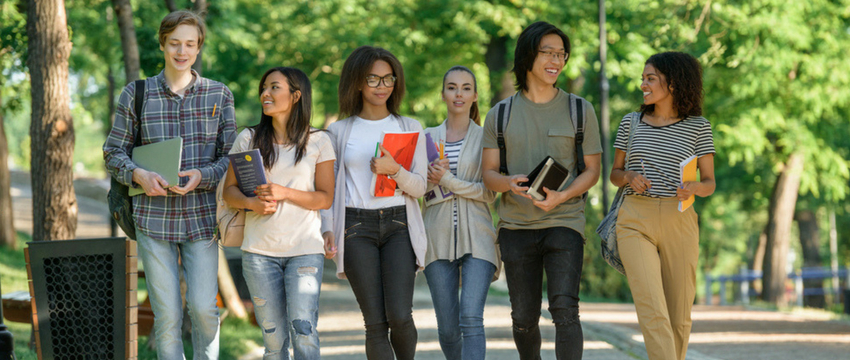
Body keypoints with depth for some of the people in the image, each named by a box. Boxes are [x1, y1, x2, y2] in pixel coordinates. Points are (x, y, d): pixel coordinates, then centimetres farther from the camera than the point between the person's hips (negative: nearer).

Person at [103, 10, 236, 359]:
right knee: (167, 314, -1)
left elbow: (231, 157, 6)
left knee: (203, 307, -7)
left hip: (201, 216, 0)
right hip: (153, 216, 0)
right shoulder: (136, 94, 6)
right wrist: (139, 175, -12)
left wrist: (201, 176, -13)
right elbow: (113, 153, 8)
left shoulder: (219, 95, 6)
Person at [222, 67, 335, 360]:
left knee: (303, 331, -14)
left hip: (306, 250, -2)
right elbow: (229, 190, 9)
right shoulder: (248, 139, 8)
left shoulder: (318, 141, 4)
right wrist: (251, 203, -13)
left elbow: (326, 198, 1)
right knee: (273, 336, 3)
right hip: (260, 252, 2)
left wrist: (285, 193, -14)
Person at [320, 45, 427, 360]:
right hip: (357, 227, 0)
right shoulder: (339, 131, 10)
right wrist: (327, 228, -4)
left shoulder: (410, 128, 12)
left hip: (399, 225, 0)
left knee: (400, 317, -15)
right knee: (375, 322, -6)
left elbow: (420, 187, 6)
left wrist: (394, 170, -13)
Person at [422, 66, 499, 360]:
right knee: (447, 327, 3)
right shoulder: (428, 137, 13)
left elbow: (489, 192, -2)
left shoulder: (486, 137, 6)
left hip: (476, 237, -2)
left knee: (471, 319, -17)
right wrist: (431, 177, -8)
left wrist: (447, 180, -10)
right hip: (438, 237, 2)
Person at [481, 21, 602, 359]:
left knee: (564, 309, -18)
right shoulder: (500, 115, 8)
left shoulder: (580, 110, 5)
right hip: (516, 225, 2)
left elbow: (591, 169, 5)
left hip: (564, 221, -2)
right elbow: (488, 173, 7)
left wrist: (560, 197, -15)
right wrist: (510, 183, -17)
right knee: (524, 318, 7)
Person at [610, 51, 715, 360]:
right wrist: (630, 177, -7)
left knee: (679, 316, 6)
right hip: (635, 221, 0)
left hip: (678, 222, 0)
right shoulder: (631, 123, 9)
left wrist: (694, 188, -19)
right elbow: (614, 173, 16)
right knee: (652, 312, -15)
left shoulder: (698, 127, 3)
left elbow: (710, 183, 4)